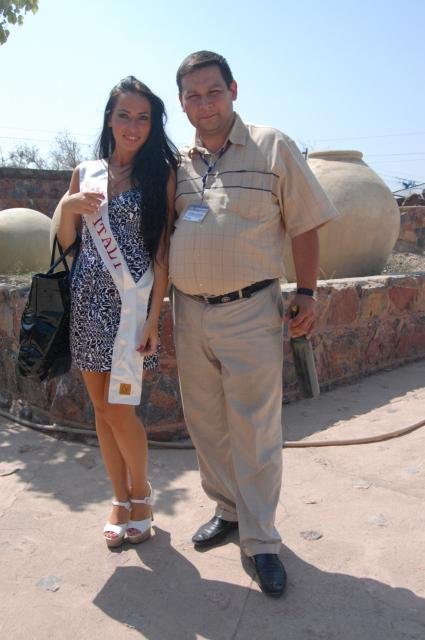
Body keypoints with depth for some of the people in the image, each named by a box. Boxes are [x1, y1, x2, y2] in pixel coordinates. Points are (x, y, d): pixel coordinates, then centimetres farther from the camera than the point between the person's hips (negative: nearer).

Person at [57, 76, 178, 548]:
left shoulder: (160, 174, 0)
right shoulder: (85, 173, 12)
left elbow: (162, 252, -5)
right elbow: (64, 241, 14)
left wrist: (153, 318, -11)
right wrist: (69, 206, -7)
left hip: (130, 301, -4)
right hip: (87, 298, 4)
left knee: (120, 410, -4)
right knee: (101, 407, 9)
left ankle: (141, 495, 22)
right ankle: (121, 500, 27)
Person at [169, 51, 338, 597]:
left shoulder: (272, 148, -1)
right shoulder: (175, 163, 10)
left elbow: (304, 225, 0)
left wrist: (306, 293, -5)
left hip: (250, 312, -4)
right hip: (189, 313, 5)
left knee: (255, 431, 0)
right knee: (205, 424, 14)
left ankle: (260, 540, 15)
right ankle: (228, 510, 34)